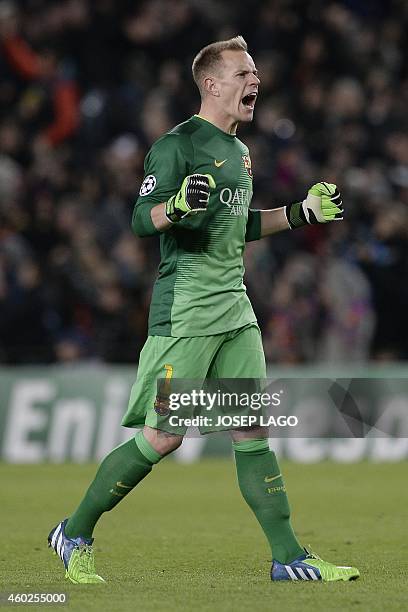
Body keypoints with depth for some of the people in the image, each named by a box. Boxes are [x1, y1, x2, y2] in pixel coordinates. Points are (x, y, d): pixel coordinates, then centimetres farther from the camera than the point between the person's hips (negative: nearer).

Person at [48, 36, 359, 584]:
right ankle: (74, 534, 7)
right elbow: (142, 220, -14)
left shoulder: (238, 149, 19)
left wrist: (302, 212, 22)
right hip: (186, 308, -8)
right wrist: (178, 204, -34)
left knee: (253, 430, 3)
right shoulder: (178, 144, -9)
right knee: (163, 437, -7)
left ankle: (288, 558, 4)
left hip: (235, 307, 8)